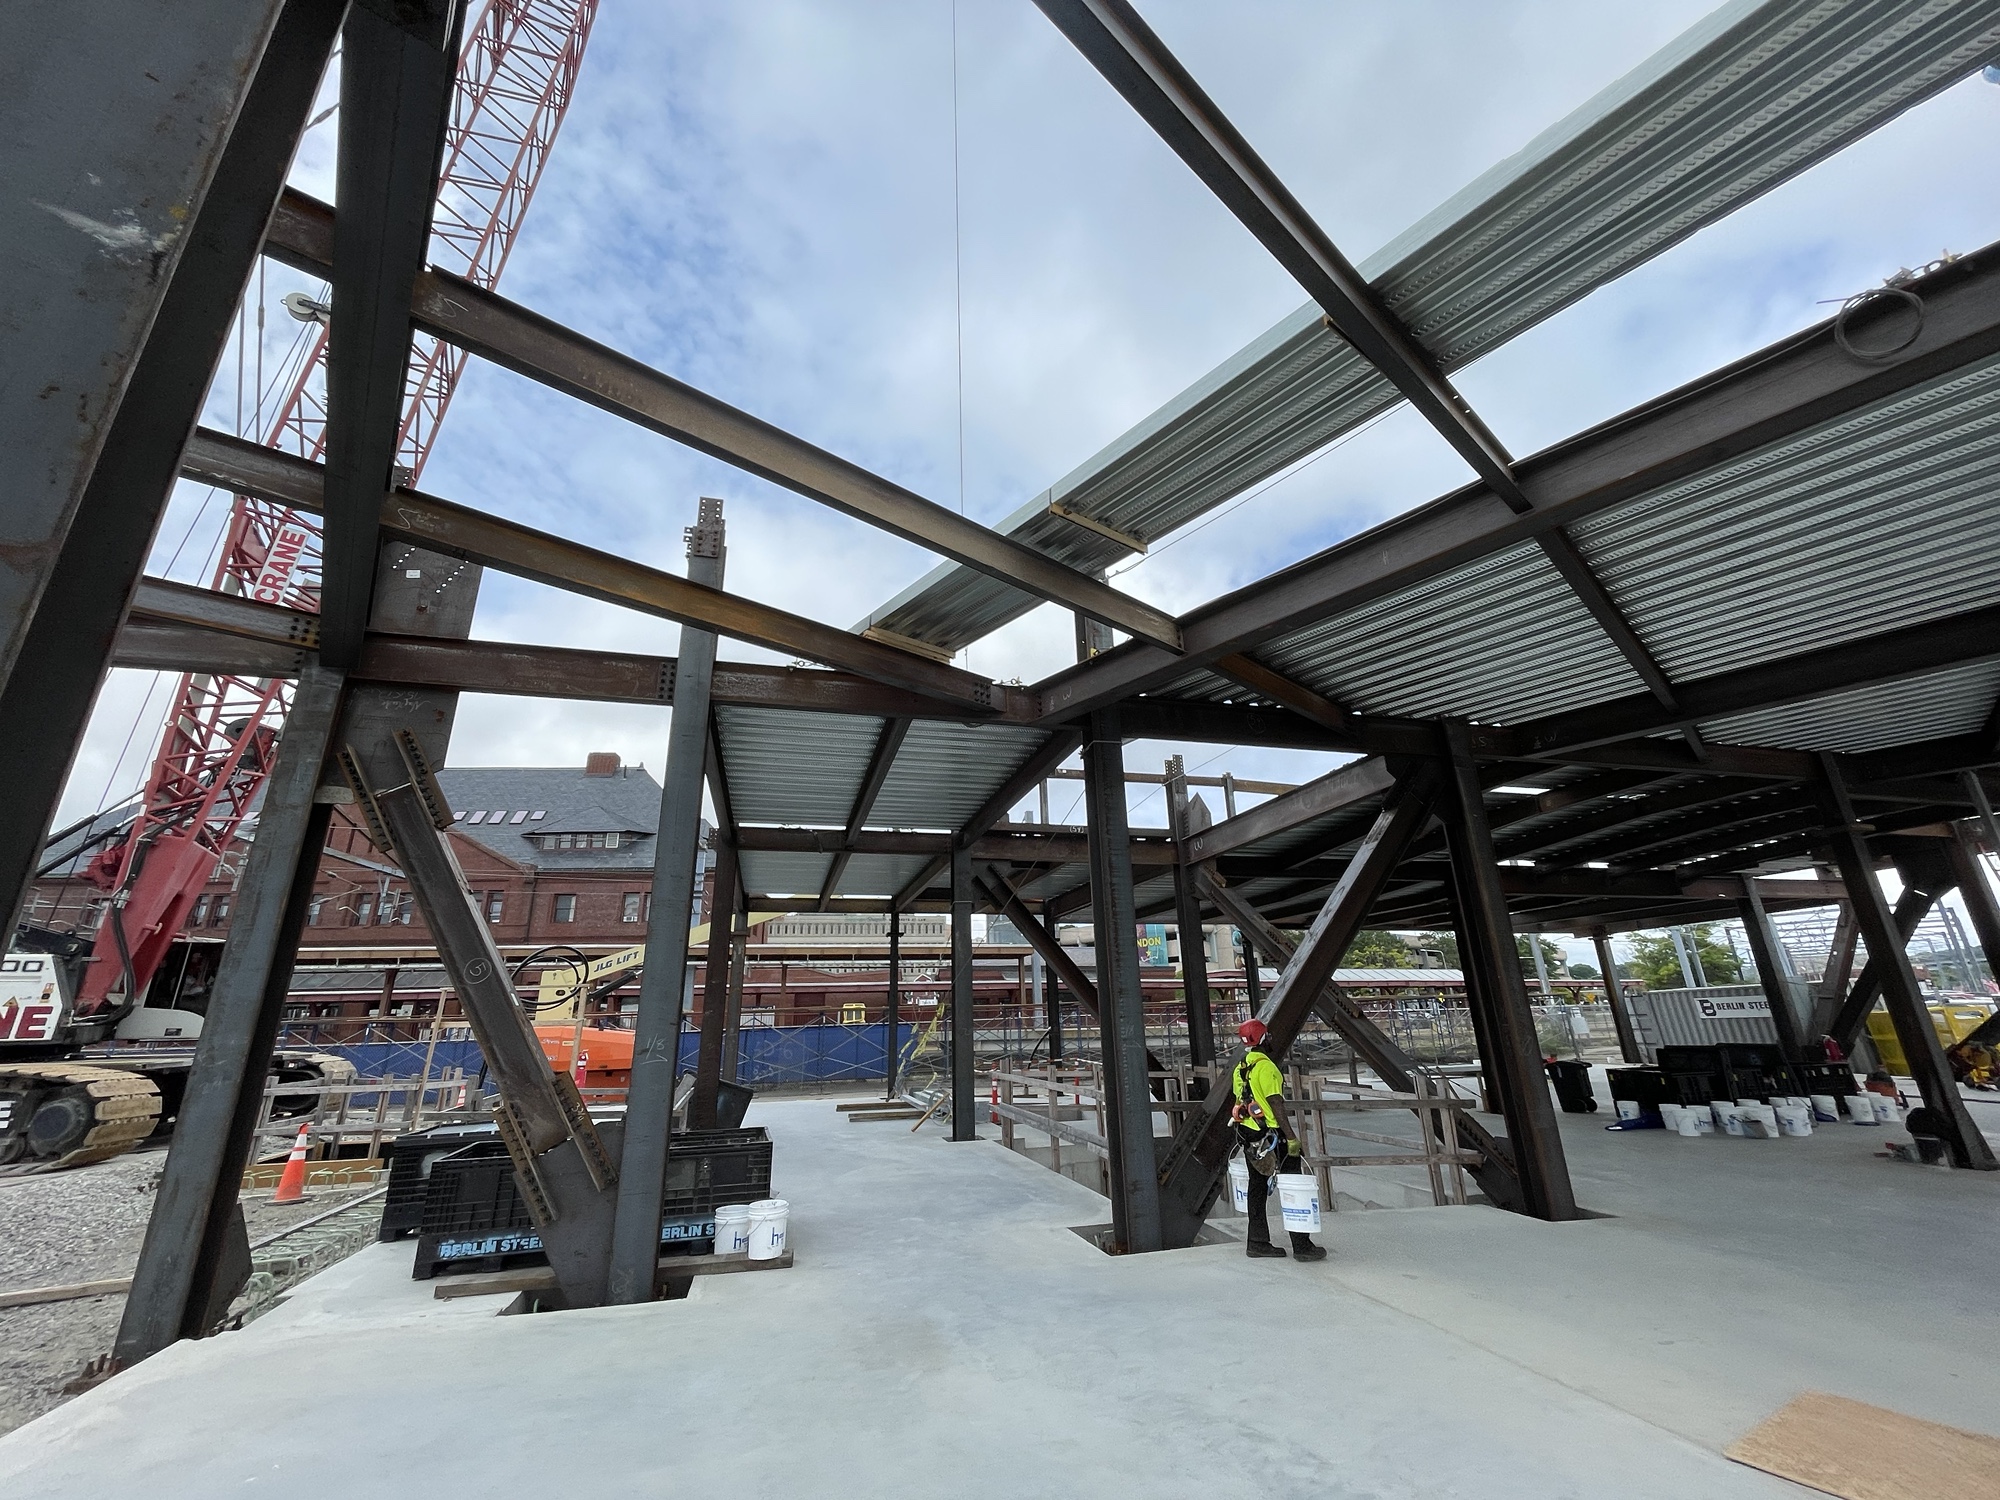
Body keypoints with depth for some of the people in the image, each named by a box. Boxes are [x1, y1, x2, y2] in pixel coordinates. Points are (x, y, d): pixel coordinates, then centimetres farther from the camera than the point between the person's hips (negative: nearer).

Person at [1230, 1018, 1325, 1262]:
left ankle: (1257, 1242, 22)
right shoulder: (1265, 1066, -17)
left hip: (1248, 1134, 9)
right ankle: (1302, 1246, 6)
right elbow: (1276, 1104, -20)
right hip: (1269, 1135, -9)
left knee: (1258, 1188, 15)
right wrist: (1291, 1137, -18)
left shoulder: (1240, 1068, 11)